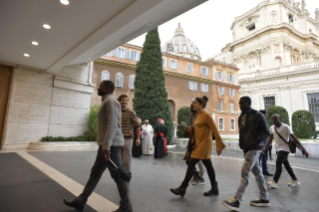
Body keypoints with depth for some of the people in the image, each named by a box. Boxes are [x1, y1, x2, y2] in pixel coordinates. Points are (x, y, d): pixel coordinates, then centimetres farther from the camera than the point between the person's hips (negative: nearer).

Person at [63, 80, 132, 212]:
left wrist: (106, 146, -27)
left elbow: (112, 124, -23)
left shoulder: (110, 101, -11)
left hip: (111, 145, -10)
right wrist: (104, 146, 19)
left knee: (117, 175, 0)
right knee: (95, 173, 16)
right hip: (106, 145, 10)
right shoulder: (107, 102, 20)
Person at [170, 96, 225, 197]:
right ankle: (214, 189, 25)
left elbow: (215, 130, -15)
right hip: (199, 143, 9)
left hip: (204, 144, -9)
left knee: (191, 163, -10)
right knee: (208, 165, 14)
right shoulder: (198, 115, 13)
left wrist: (219, 145, -16)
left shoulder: (206, 115, -13)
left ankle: (182, 189, -2)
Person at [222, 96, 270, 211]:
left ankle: (236, 200, -8)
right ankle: (264, 198, 26)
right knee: (257, 173, 14)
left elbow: (266, 132, -9)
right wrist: (242, 144, 9)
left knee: (245, 173, -11)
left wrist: (255, 141, -18)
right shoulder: (241, 117, 12)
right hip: (246, 148, 8)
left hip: (254, 148, -7)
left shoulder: (257, 116, -10)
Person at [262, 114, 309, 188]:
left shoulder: (286, 127, -14)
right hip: (278, 149, 7)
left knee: (278, 163, -16)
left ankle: (274, 182, -16)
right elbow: (270, 139, 9)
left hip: (285, 148, -7)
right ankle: (295, 180, 30)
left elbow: (294, 138, -14)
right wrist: (265, 147, 1)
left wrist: (303, 148, -16)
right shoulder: (272, 128, 3)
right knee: (286, 164, 15)